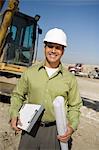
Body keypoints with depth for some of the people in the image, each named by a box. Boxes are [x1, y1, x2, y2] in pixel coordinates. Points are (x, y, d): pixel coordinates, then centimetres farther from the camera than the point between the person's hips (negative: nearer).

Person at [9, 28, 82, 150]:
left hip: (55, 130, 0)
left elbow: (74, 106, 5)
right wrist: (14, 114, -6)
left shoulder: (69, 78, -3)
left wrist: (72, 126, -10)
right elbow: (18, 95, 8)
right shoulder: (30, 72, -2)